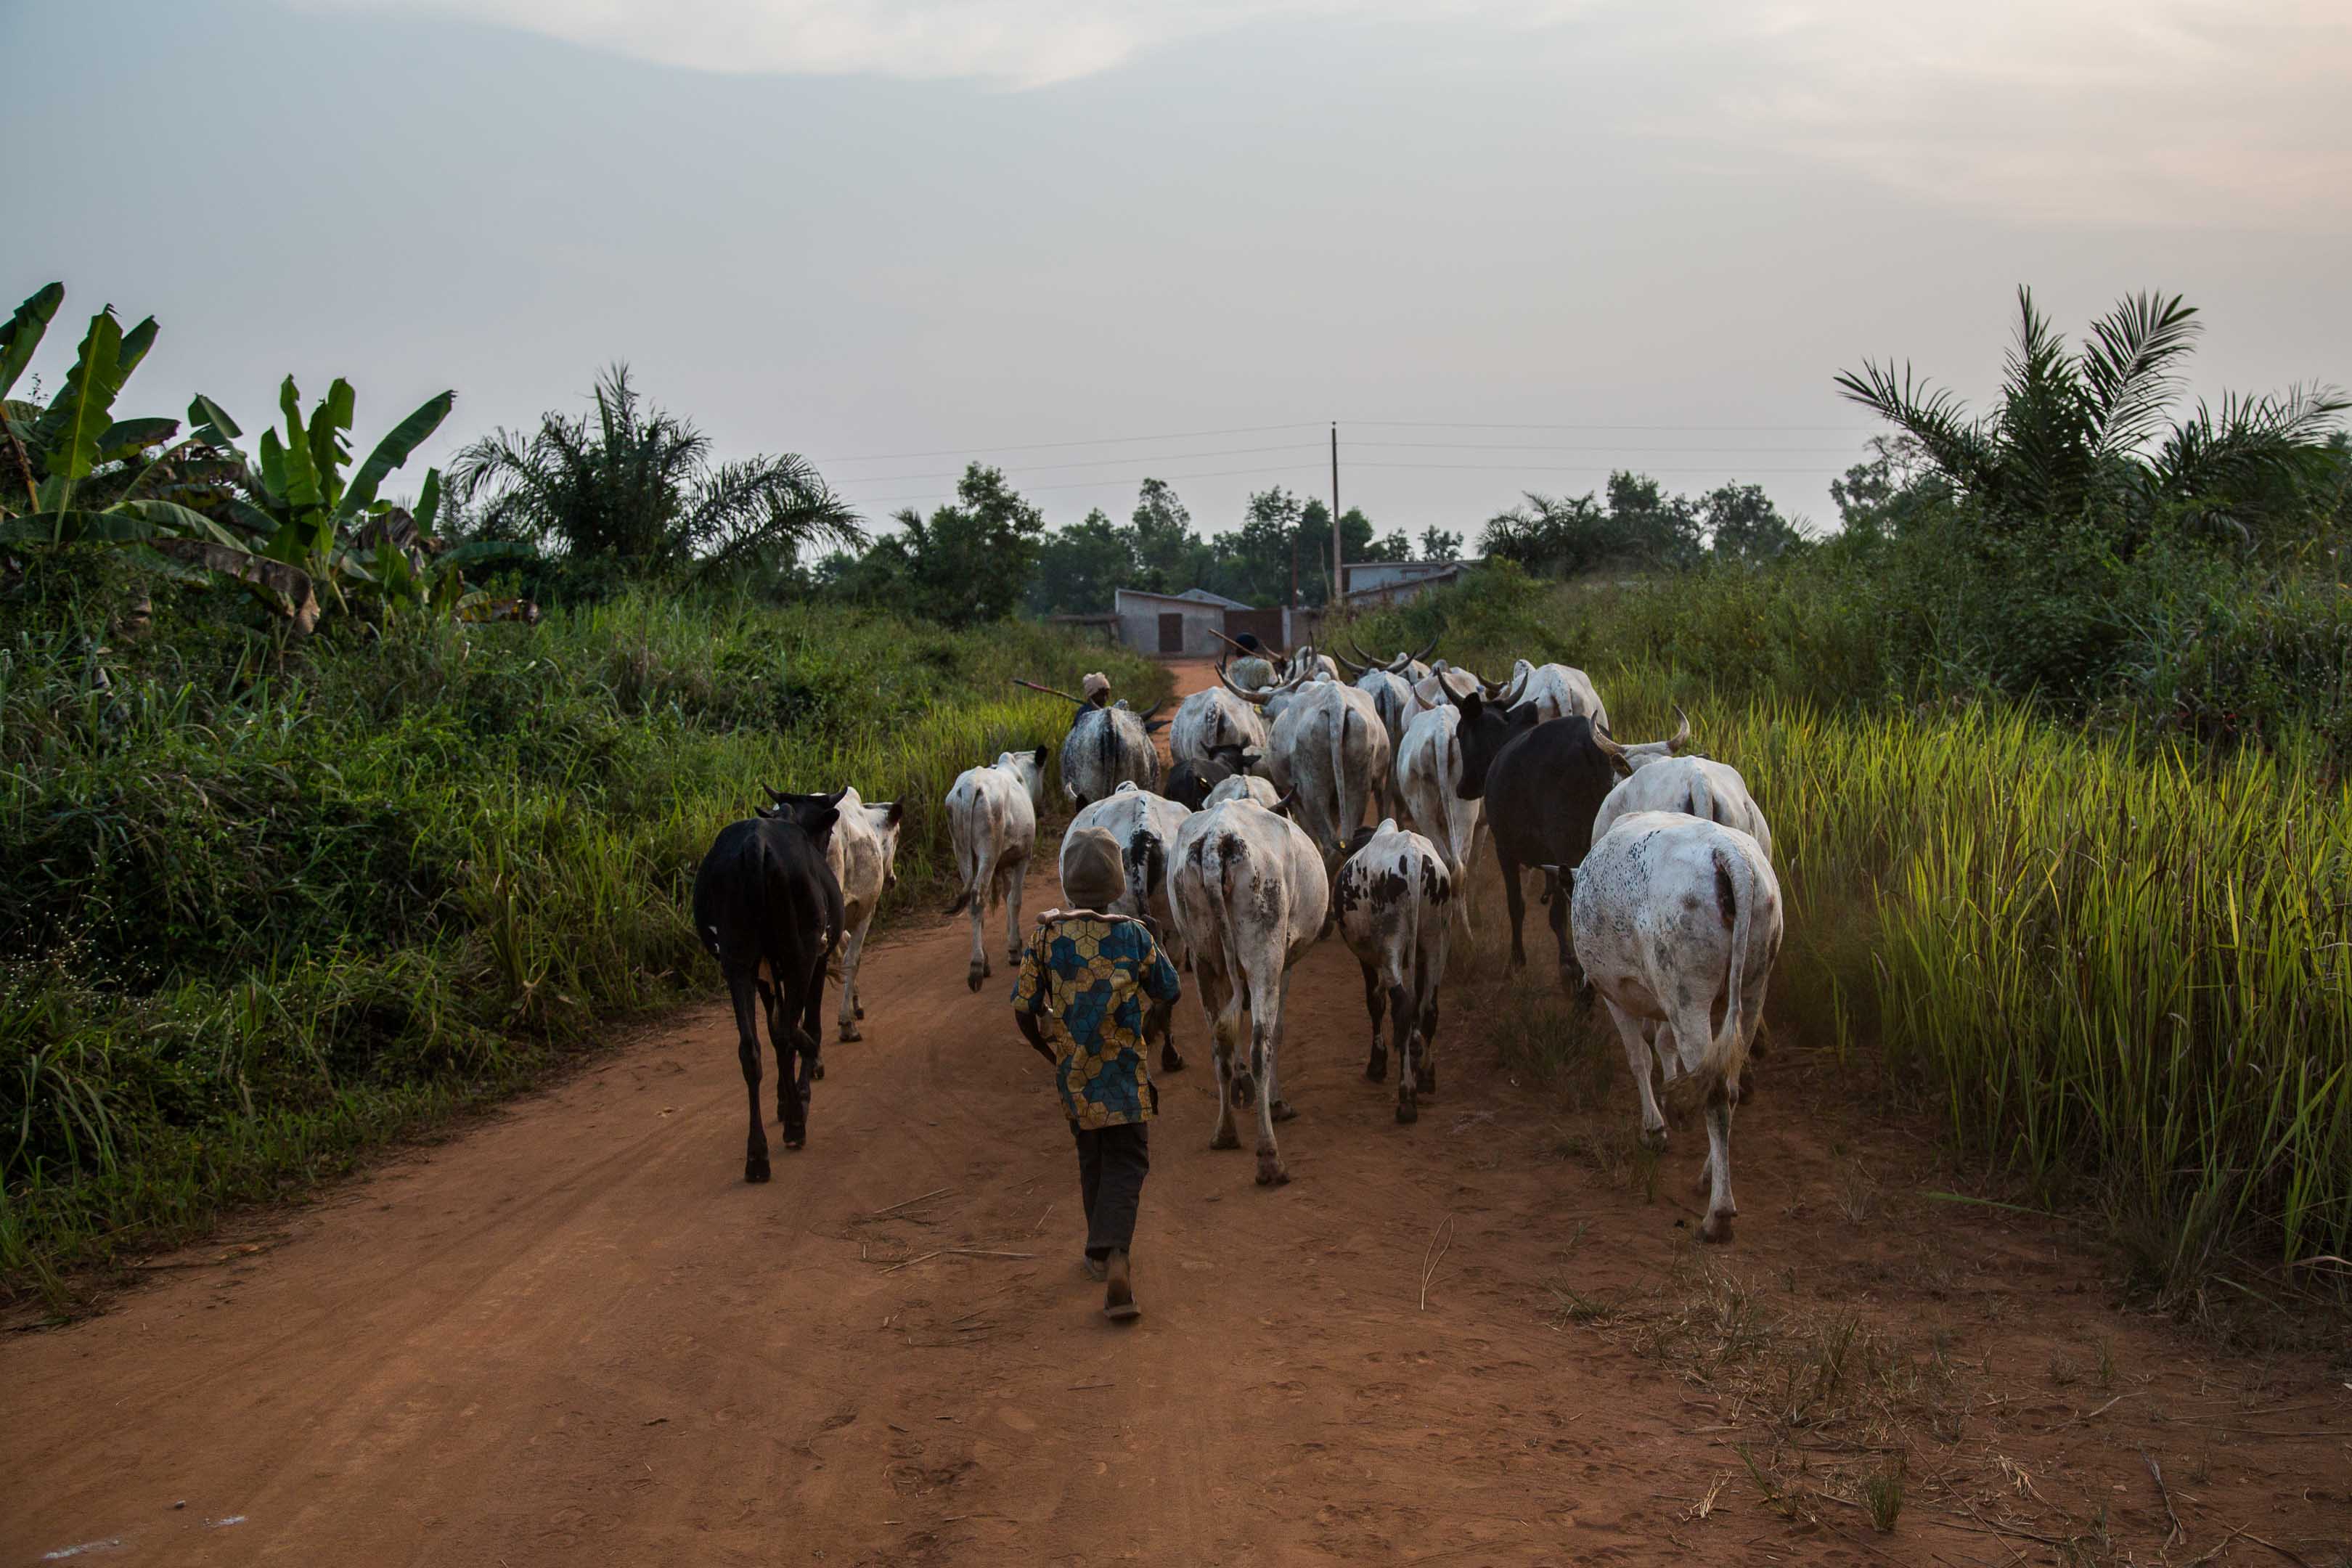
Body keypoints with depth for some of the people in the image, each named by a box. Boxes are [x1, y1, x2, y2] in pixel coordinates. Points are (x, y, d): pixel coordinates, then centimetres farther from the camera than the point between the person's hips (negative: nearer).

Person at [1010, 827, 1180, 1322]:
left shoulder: (1047, 936, -7)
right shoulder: (1134, 935, -10)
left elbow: (1024, 1008, -3)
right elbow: (1168, 991, 4)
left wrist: (1047, 1051, 15)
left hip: (1073, 1072, 3)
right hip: (1124, 1075, -2)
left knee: (1092, 1161, 20)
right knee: (1127, 1164, 2)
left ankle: (1099, 1254, 31)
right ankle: (1116, 1255, -18)